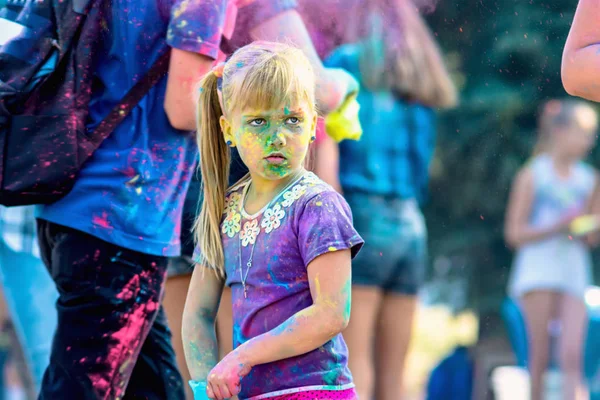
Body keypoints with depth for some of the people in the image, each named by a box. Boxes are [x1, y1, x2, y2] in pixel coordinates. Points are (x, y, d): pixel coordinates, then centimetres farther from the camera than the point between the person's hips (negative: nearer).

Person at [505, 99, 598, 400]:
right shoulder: (532, 176, 2)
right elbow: (514, 232, 0)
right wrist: (558, 226, -11)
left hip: (574, 272, 3)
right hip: (538, 269, -3)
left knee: (571, 356, -11)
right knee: (540, 355, -4)